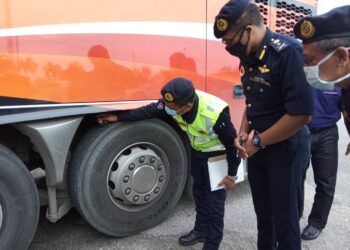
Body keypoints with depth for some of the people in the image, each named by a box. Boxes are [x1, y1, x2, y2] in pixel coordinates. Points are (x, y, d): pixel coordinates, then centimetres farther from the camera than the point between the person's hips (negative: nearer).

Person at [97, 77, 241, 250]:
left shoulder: (215, 114, -39)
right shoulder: (173, 104, -22)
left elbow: (232, 144, -27)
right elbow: (150, 111, -8)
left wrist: (232, 175, -17)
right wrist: (118, 117, -8)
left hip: (217, 155, -6)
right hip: (197, 151, 6)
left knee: (214, 199, 1)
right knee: (199, 191, 19)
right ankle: (201, 230, 39)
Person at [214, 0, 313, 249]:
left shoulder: (288, 52, -21)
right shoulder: (248, 57, 4)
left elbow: (301, 114, -25)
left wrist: (258, 141, -16)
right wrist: (243, 134, 0)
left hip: (285, 148, -7)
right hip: (257, 148, 7)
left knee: (284, 218, 7)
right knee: (263, 212, 21)